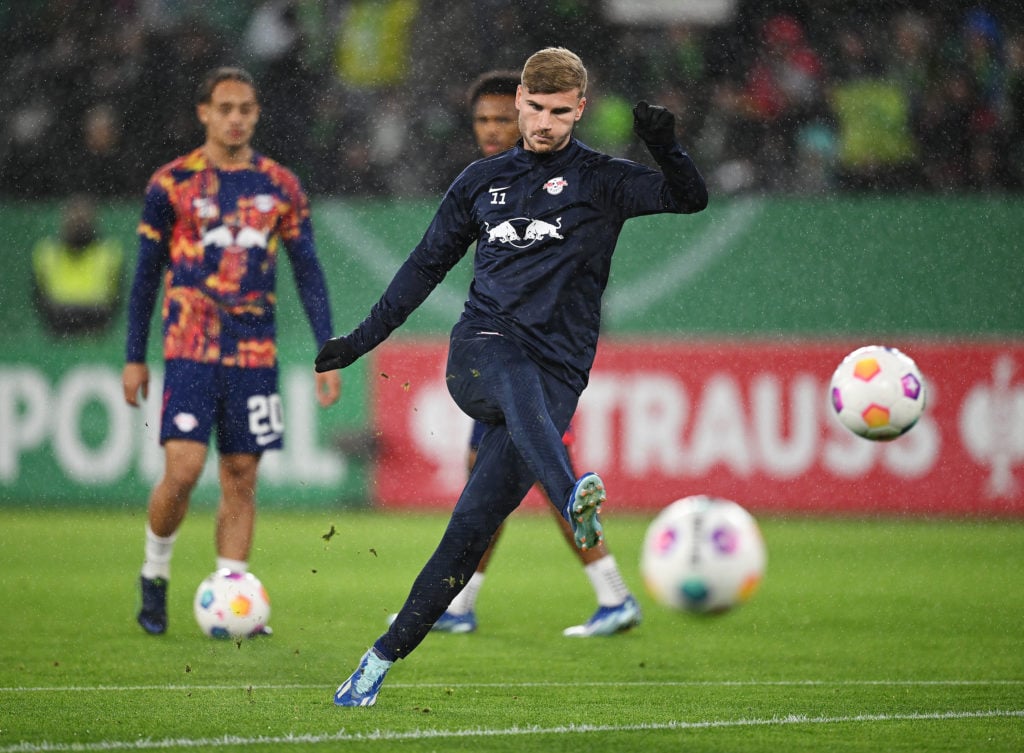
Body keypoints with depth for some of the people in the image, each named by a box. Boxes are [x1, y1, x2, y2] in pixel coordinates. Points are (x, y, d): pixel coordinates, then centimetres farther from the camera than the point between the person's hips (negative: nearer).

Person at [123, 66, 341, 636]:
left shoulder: (281, 187, 8)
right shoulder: (172, 183, 2)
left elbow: (309, 272, 10)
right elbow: (147, 274, 7)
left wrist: (328, 353, 3)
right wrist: (135, 357, 5)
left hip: (256, 354, 3)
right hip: (191, 350, -3)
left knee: (241, 479, 2)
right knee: (183, 470, -13)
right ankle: (155, 575, 10)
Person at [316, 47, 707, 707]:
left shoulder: (601, 181, 8)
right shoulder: (484, 181, 17)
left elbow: (691, 199, -6)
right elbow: (428, 263, 27)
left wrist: (665, 148, -25)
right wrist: (361, 340, 26)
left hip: (558, 372, -2)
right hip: (482, 347, 2)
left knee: (473, 526, -9)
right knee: (518, 379, -38)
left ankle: (385, 657, 0)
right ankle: (573, 498, -65)